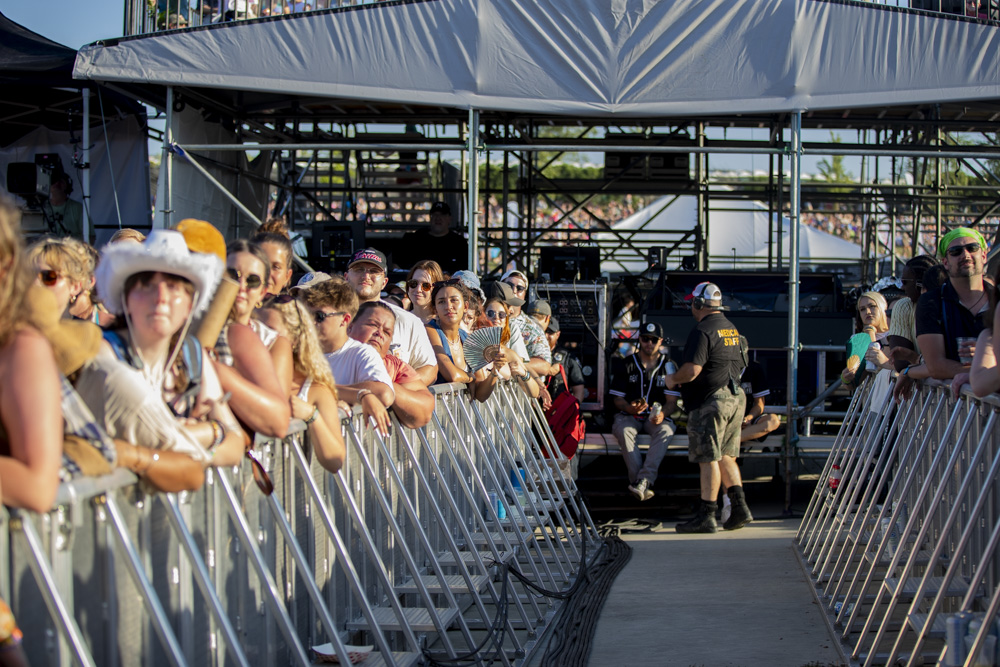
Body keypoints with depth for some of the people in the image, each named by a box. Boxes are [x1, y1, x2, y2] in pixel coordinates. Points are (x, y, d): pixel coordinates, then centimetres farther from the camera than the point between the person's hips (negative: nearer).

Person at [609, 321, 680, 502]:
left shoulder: (668, 366, 7)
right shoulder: (625, 365, 7)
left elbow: (672, 400, 1)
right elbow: (617, 398, 4)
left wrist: (662, 414, -22)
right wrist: (630, 408, -20)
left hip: (657, 417, 0)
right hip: (629, 414, 0)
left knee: (666, 431, -35)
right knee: (622, 430, -35)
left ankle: (643, 480, -46)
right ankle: (641, 482, -41)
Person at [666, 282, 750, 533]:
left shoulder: (702, 331, -14)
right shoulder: (731, 328, 15)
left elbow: (691, 371, -22)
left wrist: (672, 379, -1)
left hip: (710, 401, -9)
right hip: (735, 398, 9)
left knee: (709, 459, -6)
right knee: (726, 456, 14)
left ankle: (707, 516, -5)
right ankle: (739, 507, 8)